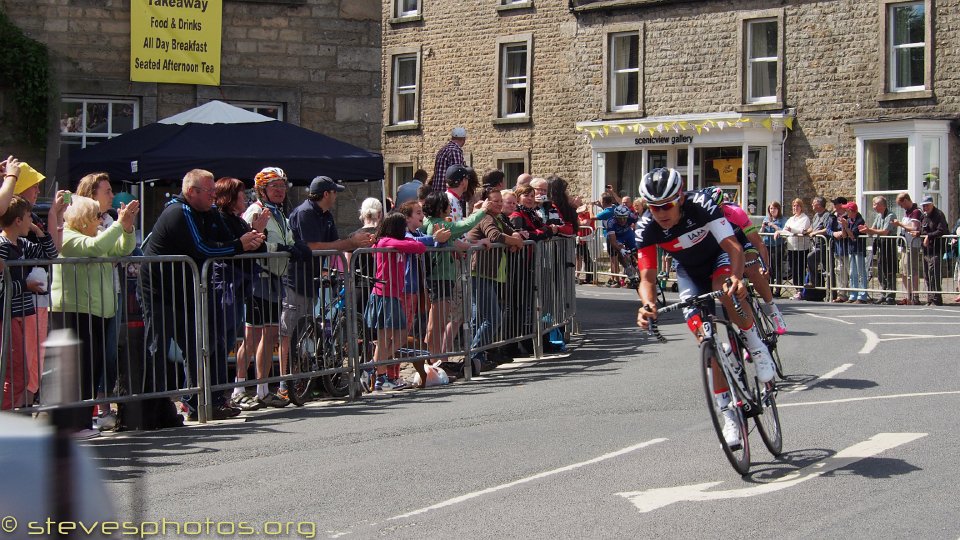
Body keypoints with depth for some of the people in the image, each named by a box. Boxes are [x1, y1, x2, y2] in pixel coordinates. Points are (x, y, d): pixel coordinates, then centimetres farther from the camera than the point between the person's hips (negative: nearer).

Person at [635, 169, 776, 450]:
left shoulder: (701, 207, -33)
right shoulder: (646, 229, -27)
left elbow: (733, 246, -40)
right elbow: (648, 277, -27)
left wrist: (736, 278, -60)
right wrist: (647, 305, -49)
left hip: (719, 258, -2)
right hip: (689, 273, 2)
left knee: (727, 290, -38)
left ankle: (755, 344, -12)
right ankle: (729, 412, 0)